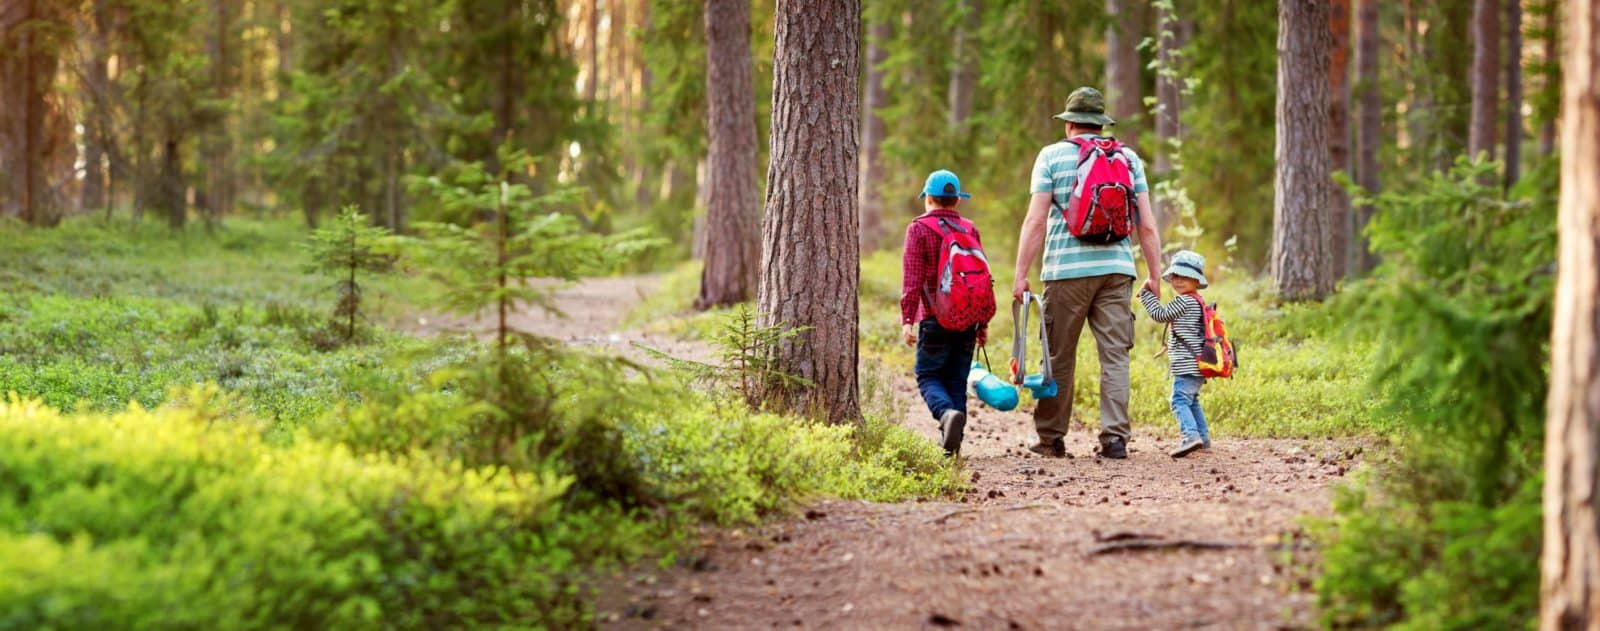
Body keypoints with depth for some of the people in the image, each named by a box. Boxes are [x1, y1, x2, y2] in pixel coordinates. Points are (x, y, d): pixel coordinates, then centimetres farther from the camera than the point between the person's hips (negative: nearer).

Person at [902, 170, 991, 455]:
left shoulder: (919, 229, -2)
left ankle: (948, 413, -26)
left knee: (928, 376, 2)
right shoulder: (970, 230, 12)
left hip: (935, 318, -4)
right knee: (957, 380, 9)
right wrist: (984, 322, 17)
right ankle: (951, 442, 5)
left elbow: (912, 279, -9)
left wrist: (907, 319, -9)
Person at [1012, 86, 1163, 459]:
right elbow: (1147, 225, 6)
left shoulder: (1052, 156, 2)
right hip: (1117, 268, 2)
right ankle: (1115, 438, -6)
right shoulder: (1129, 158, 10)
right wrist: (1154, 276, 12)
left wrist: (1020, 275, -2)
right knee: (1115, 355, 2)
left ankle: (1051, 438, 14)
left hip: (1067, 270, -2)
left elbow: (1036, 221, -4)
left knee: (1059, 356, 7)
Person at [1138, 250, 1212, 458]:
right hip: (1196, 366, 10)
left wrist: (1146, 293, -7)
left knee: (1180, 399, -17)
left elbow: (1160, 314, -15)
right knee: (1191, 401, 22)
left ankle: (1191, 435, -32)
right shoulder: (1197, 303, 19)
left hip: (1187, 366, -10)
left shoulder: (1185, 301, -13)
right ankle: (1203, 438, 27)